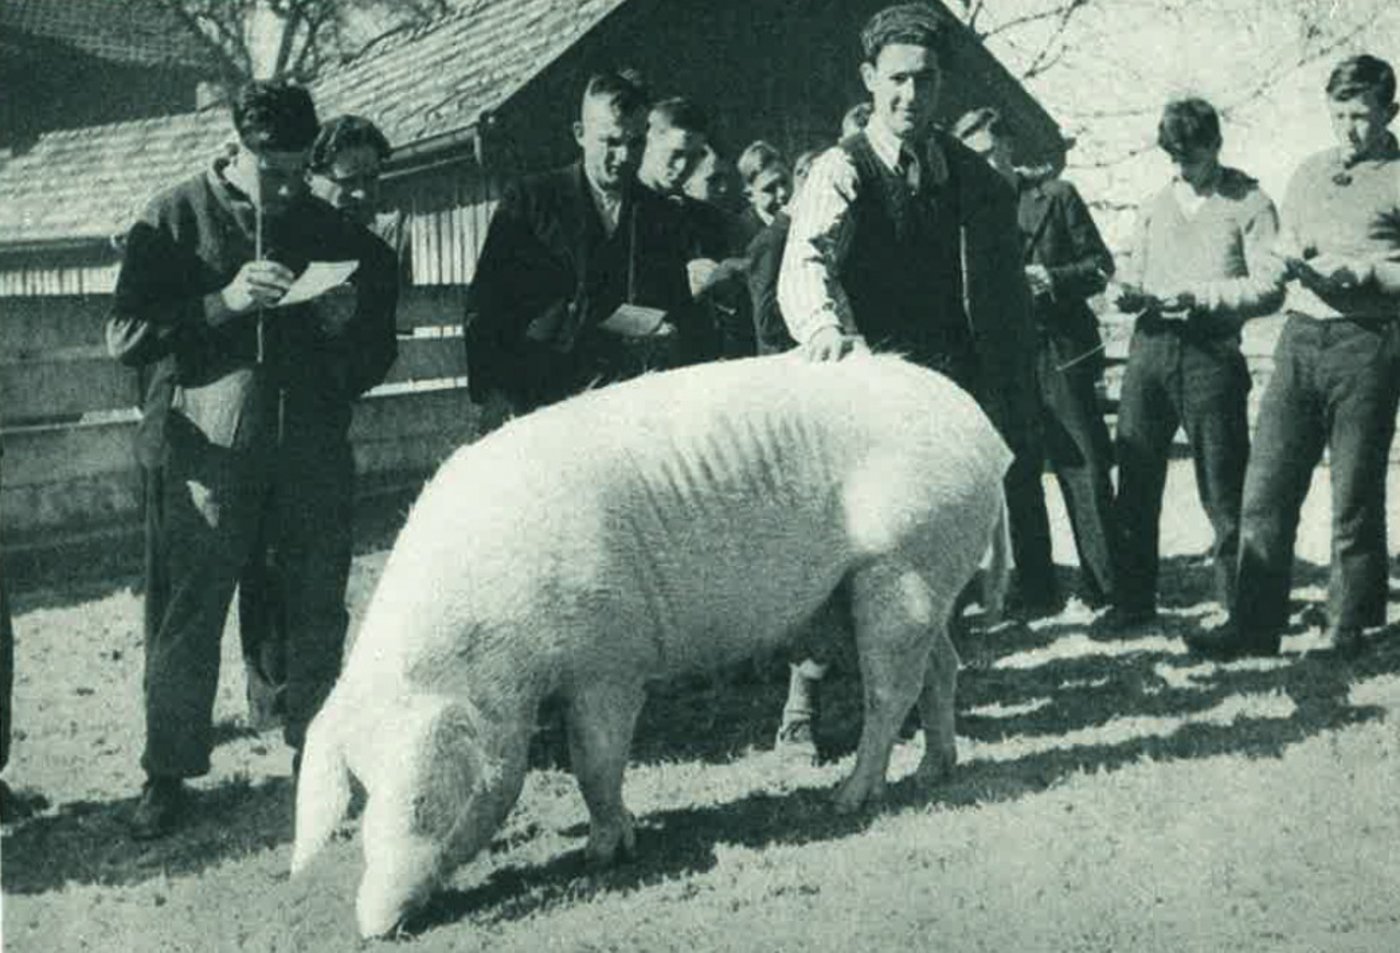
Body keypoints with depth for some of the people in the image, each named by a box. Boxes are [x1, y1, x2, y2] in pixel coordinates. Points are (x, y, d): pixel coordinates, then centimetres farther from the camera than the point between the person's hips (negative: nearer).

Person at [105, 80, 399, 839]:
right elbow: (124, 336, -7)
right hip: (211, 451, -3)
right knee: (187, 616, -3)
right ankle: (168, 772, 8)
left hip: (312, 449, 3)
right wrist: (225, 303, -18)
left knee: (318, 611, 6)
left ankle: (315, 754, 21)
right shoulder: (177, 217, 2)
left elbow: (373, 359, 19)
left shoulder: (328, 227, 13)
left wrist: (347, 324, -4)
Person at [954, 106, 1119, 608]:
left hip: (1061, 353, -1)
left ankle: (1106, 586, 4)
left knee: (1085, 471, -3)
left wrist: (1054, 279, -12)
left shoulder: (1055, 196, 4)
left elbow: (1100, 263, 5)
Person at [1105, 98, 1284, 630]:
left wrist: (1200, 295, -16)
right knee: (1135, 480, 4)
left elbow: (1269, 288, -7)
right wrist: (1130, 294, 1)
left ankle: (1240, 607, 8)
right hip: (1150, 345, 5)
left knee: (1223, 489, -1)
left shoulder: (1249, 204, 2)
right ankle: (1132, 599, 13)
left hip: (1212, 352, -5)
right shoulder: (1155, 206, 18)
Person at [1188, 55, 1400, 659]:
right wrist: (1292, 263, 0)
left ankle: (1350, 627, 15)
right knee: (1267, 489, 0)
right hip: (1301, 336, 5)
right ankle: (1254, 625, 4)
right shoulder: (1309, 174, 17)